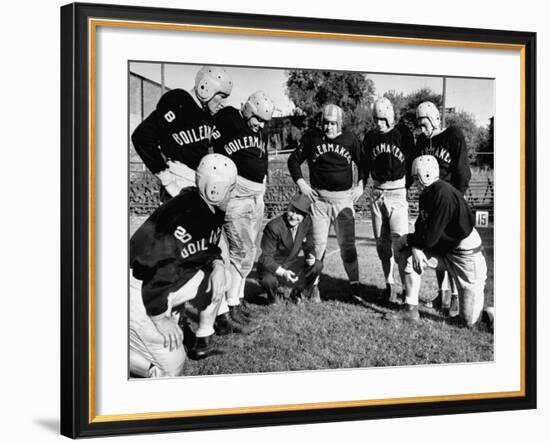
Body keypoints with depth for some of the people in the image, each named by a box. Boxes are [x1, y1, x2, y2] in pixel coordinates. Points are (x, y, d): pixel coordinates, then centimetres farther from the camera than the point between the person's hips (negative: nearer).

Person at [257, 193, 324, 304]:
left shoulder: (307, 222, -10)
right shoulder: (273, 226, -27)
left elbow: (308, 247, 5)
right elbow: (266, 258, -25)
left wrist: (311, 257, -20)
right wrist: (282, 272, -41)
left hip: (290, 265, 5)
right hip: (271, 266, -5)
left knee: (317, 265, -17)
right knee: (269, 281, -38)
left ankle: (299, 292, 10)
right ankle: (273, 296, 1)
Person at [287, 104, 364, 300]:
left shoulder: (350, 139, 3)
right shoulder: (312, 137, 1)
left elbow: (363, 164, 14)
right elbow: (294, 160, 9)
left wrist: (361, 185, 4)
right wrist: (301, 183, -1)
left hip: (344, 198, 0)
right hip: (319, 198, 0)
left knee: (347, 244, 0)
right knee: (318, 243, 1)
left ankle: (354, 284, 5)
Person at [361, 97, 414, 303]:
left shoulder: (403, 133, -3)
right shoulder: (370, 137, 8)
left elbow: (411, 162, 1)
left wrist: (408, 188, -1)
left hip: (398, 193, -4)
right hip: (377, 193, 4)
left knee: (399, 241, -13)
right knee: (382, 243, 6)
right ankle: (389, 284, 16)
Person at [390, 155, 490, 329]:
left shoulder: (443, 194, -25)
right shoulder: (427, 194, 4)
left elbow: (430, 238, -24)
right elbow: (421, 226, 10)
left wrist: (408, 239, -7)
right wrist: (416, 247, -10)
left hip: (466, 254, -9)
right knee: (405, 256, -4)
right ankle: (411, 310, 2)